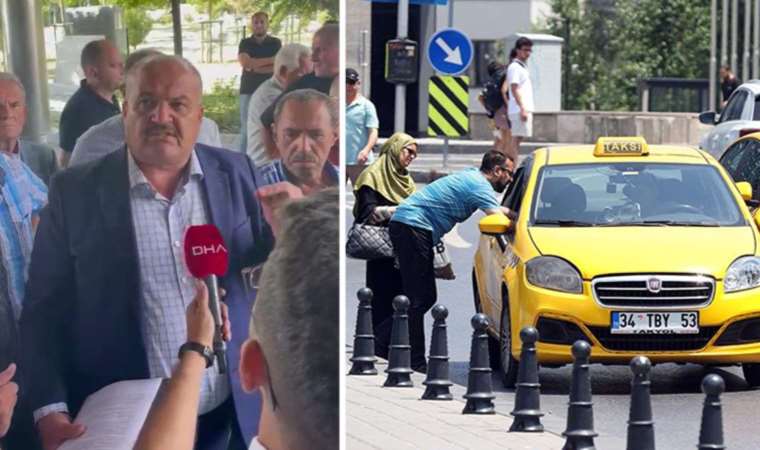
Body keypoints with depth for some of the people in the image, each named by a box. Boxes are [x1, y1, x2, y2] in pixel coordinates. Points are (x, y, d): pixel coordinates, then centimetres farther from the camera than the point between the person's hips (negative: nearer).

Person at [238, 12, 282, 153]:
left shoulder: (275, 43, 6)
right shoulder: (245, 43, 7)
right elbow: (245, 63, -12)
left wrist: (254, 66, -10)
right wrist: (270, 60, -10)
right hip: (248, 90, 0)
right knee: (246, 129, -2)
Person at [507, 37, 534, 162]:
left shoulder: (523, 67, 21)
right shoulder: (515, 67, -9)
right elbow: (514, 89, -17)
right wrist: (522, 108, -23)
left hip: (525, 109, 10)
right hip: (519, 110, -10)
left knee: (518, 139, 10)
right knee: (516, 139, -10)